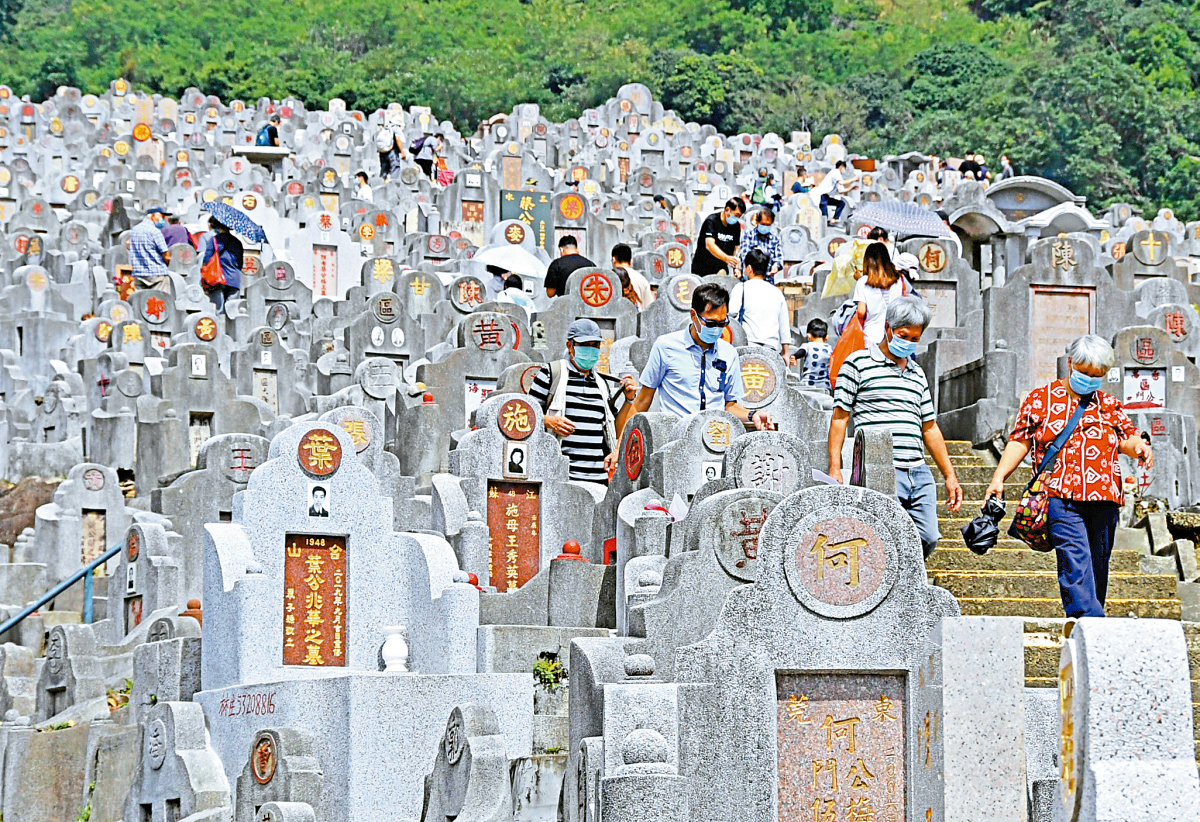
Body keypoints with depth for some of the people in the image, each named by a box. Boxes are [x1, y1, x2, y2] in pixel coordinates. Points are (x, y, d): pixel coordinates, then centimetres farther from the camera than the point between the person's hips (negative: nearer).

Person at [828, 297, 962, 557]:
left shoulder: (917, 374, 22)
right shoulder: (858, 363, 4)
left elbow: (930, 428, 26)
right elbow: (839, 417, 1)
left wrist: (949, 475, 21)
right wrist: (834, 468, -7)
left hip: (919, 474, 6)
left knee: (927, 539, -3)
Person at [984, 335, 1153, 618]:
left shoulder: (1109, 404, 19)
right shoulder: (1042, 398, 10)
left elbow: (1127, 438, 14)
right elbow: (1020, 440, 8)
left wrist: (1139, 447, -11)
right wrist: (998, 478, -2)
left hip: (1104, 499, 4)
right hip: (1061, 497, -4)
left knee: (1098, 566, 5)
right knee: (1075, 562, -19)